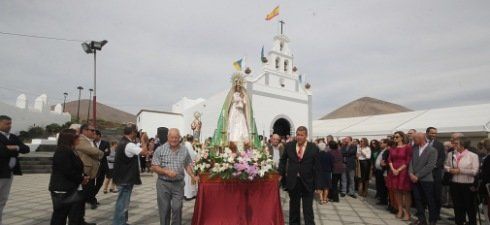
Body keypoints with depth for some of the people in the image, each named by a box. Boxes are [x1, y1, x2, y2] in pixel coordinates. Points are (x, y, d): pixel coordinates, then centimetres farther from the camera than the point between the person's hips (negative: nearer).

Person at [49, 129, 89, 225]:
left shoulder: (69, 151, 13)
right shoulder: (63, 152, -17)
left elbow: (75, 168, 15)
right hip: (62, 189, -10)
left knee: (61, 214, 15)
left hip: (67, 188, 10)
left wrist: (82, 177, 0)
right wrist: (81, 179, -11)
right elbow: (68, 171, -23)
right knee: (60, 214, -1)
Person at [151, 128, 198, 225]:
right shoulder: (160, 150, -6)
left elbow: (187, 165, 11)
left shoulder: (184, 150, 2)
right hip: (163, 184, -1)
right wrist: (166, 171, -19)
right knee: (164, 209, 9)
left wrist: (193, 176, -1)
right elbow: (154, 167, -6)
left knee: (177, 208, 1)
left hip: (178, 184, 1)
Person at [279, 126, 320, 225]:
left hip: (307, 182, -2)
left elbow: (316, 166, -4)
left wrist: (316, 183, -5)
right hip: (293, 181, 2)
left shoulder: (313, 148, -7)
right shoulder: (289, 146, -1)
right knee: (293, 206, 17)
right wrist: (281, 174, 2)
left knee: (308, 208, 5)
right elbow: (283, 160, 10)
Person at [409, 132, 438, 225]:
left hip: (426, 179, -5)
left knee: (430, 201, 7)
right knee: (418, 199, 10)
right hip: (415, 179, 5)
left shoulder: (432, 150, -8)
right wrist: (411, 173, -9)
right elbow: (411, 162, 7)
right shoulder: (414, 148, 8)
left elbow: (430, 166, -15)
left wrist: (417, 176, -16)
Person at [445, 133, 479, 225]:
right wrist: (450, 169, -7)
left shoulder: (473, 155, -8)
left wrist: (460, 170, -17)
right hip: (455, 185, 4)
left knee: (470, 207, 11)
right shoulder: (451, 154, 3)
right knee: (457, 206, 15)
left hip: (468, 186, -4)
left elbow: (474, 171, -14)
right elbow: (446, 166, 13)